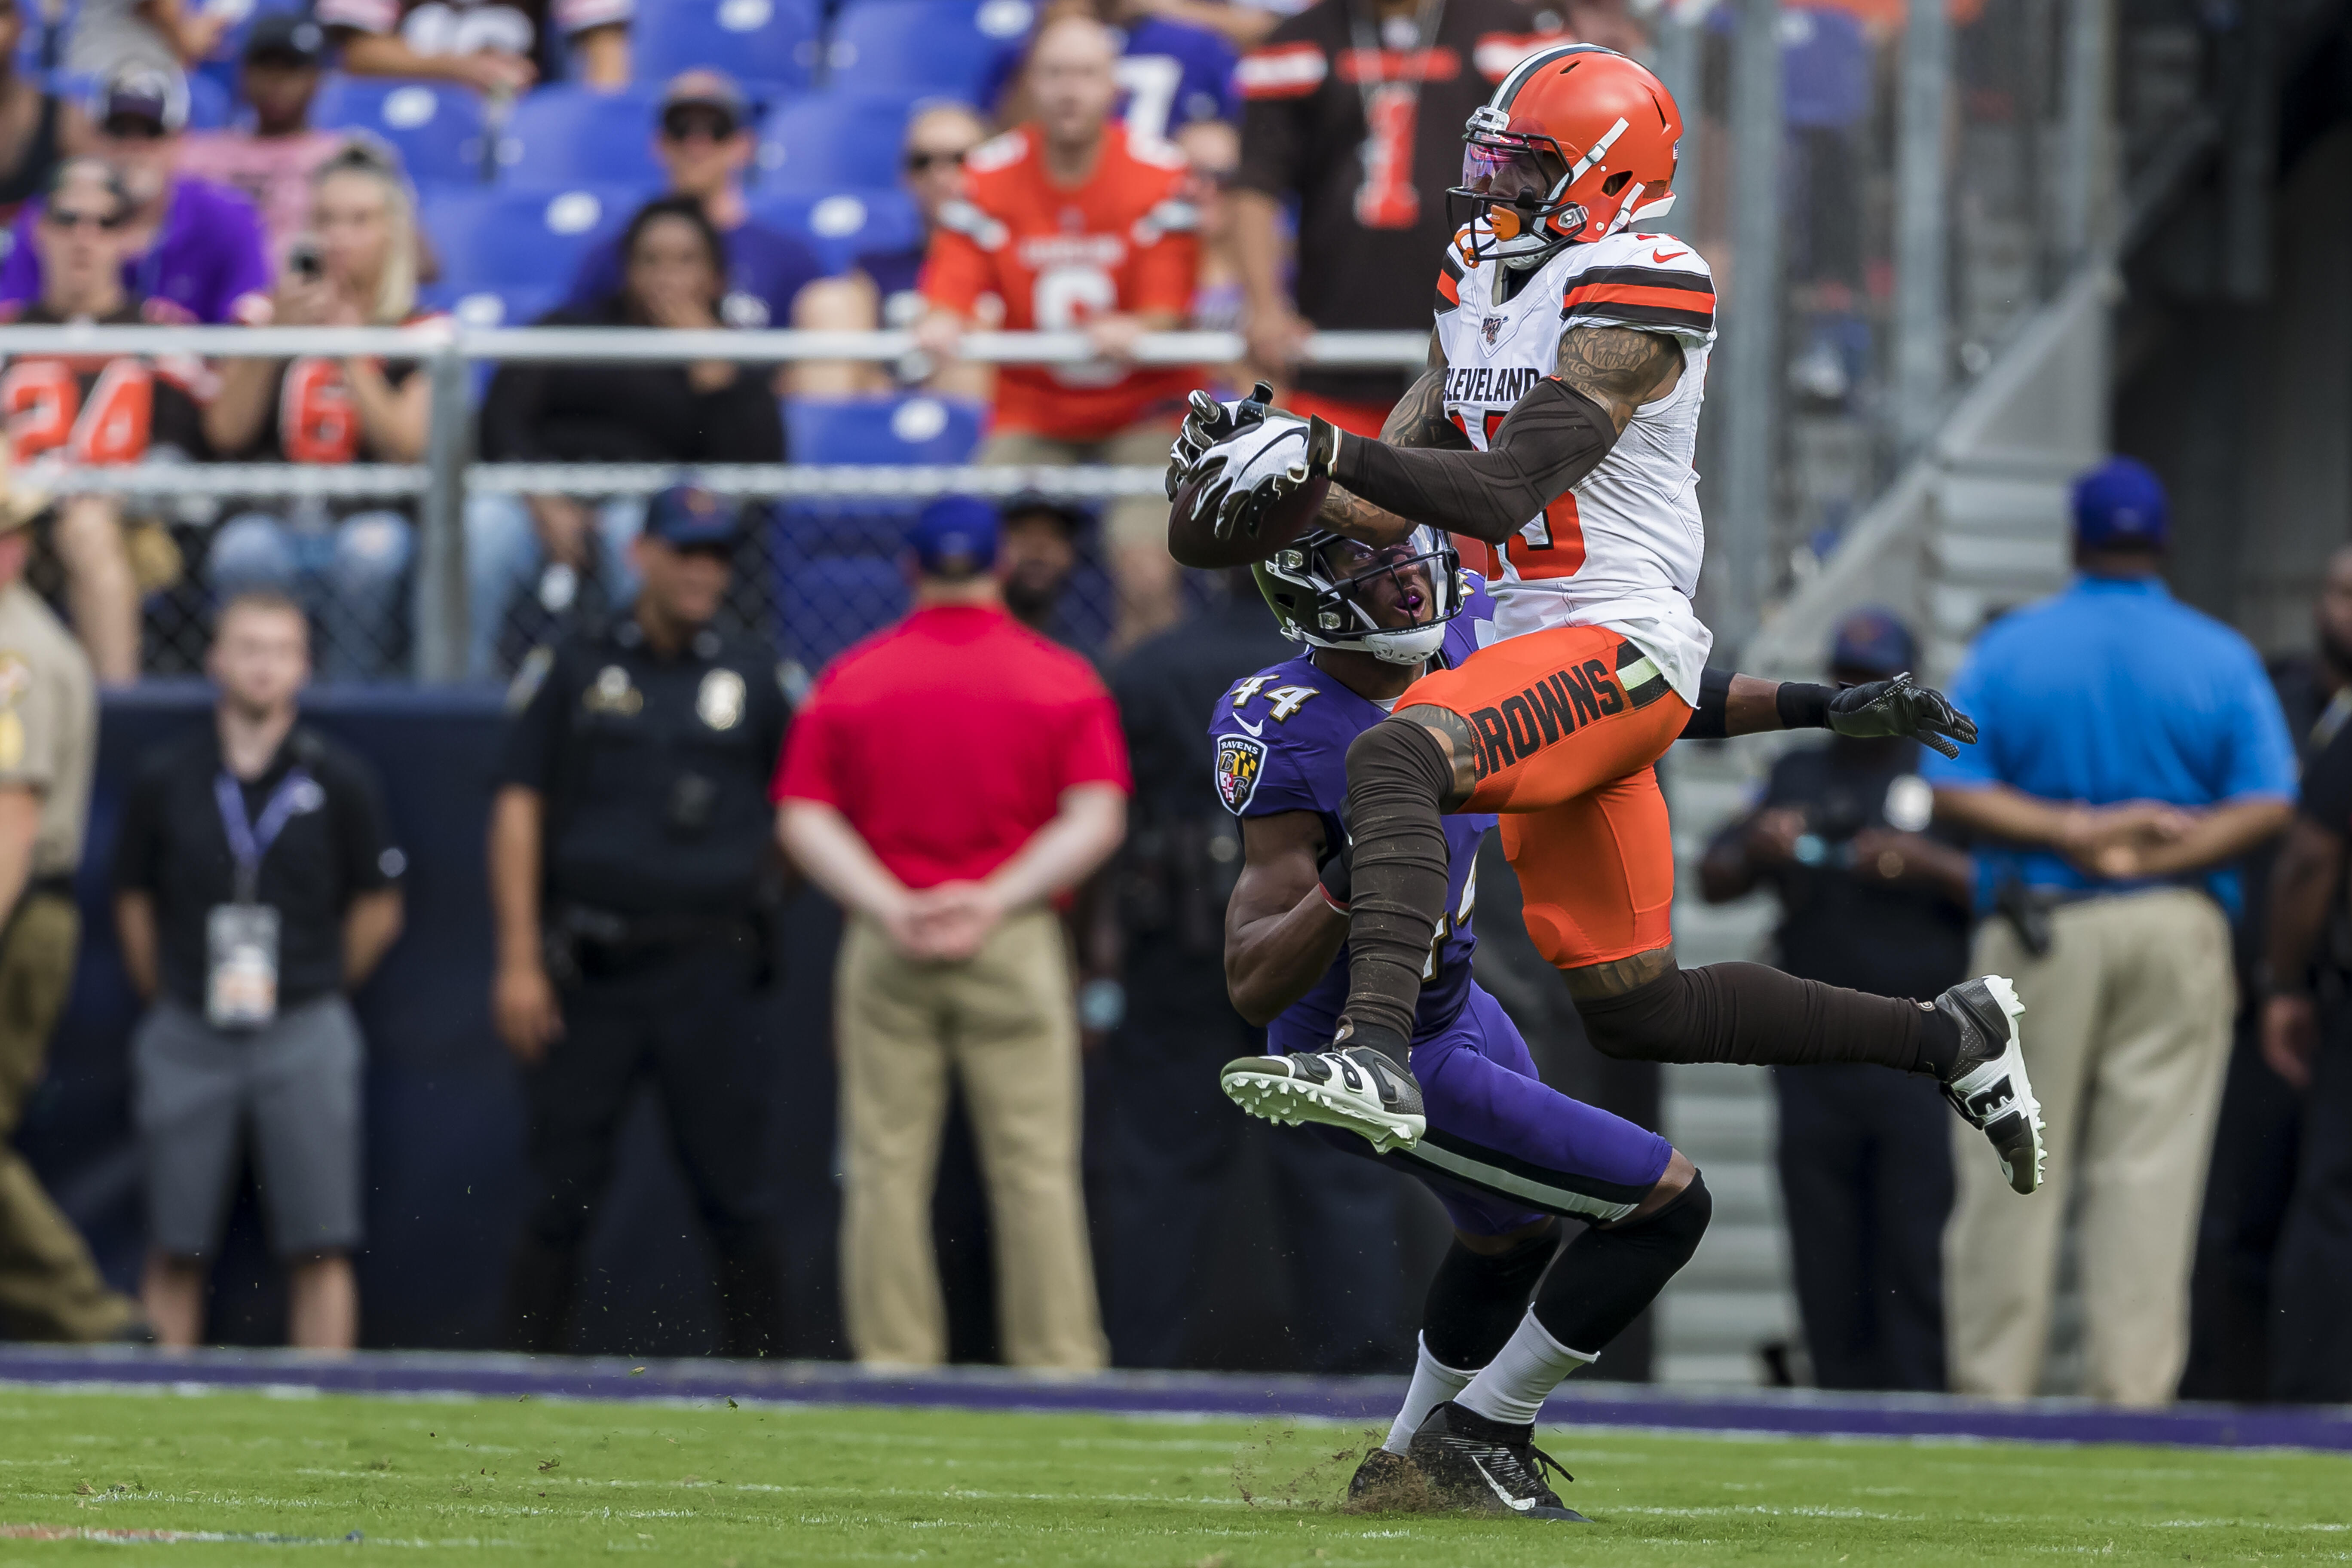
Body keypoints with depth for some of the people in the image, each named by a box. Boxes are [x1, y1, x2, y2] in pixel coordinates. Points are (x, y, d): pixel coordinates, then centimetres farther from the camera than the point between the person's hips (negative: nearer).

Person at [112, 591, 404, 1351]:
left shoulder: (339, 780, 1)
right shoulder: (164, 779, 4)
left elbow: (379, 910, 8)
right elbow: (134, 903, 14)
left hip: (304, 1038, -1)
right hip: (188, 1040, 1)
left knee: (320, 1246, -5)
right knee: (176, 1251, 3)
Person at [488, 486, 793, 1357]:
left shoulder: (753, 680, 13)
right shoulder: (572, 672, 9)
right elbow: (518, 810, 4)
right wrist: (518, 961, -4)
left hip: (714, 970, 1)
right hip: (590, 973, 0)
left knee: (734, 1195, -2)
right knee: (563, 1191, -1)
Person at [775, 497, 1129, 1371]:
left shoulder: (851, 677, 6)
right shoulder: (1063, 678, 2)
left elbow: (803, 820, -1)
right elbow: (1097, 818, -7)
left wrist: (888, 907, -10)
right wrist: (998, 900, -12)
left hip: (883, 949, 1)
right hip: (1019, 942, -1)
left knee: (886, 1166, 4)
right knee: (1035, 1165, 0)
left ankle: (892, 1361, 3)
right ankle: (1057, 1359, -3)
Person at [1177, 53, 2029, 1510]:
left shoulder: (1631, 301, -11)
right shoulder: (1488, 297, 17)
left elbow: (1503, 492, -19)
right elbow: (1392, 504, 16)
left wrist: (1321, 449, -22)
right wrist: (1270, 474, -2)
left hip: (1616, 639, -10)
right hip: (1540, 656, 10)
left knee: (1397, 752, -34)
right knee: (1633, 1004, 10)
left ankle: (1376, 1056, -49)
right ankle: (1950, 1038, 22)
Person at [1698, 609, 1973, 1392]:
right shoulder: (1796, 776, 19)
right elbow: (1712, 882, 14)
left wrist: (1922, 862, -17)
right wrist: (1754, 849, -7)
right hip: (1813, 1056, 4)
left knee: (1920, 1259, -12)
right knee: (1826, 1262, 2)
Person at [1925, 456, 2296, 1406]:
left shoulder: (2008, 650, 4)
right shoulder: (2221, 658, 4)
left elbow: (1952, 790, -4)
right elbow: (2270, 806, -6)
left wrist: (2069, 831, -9)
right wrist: (2159, 856, -11)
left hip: (2038, 930, 0)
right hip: (2178, 932, 0)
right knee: (2152, 1167, -1)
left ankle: (1991, 1385, 3)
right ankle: (2133, 1388, -6)